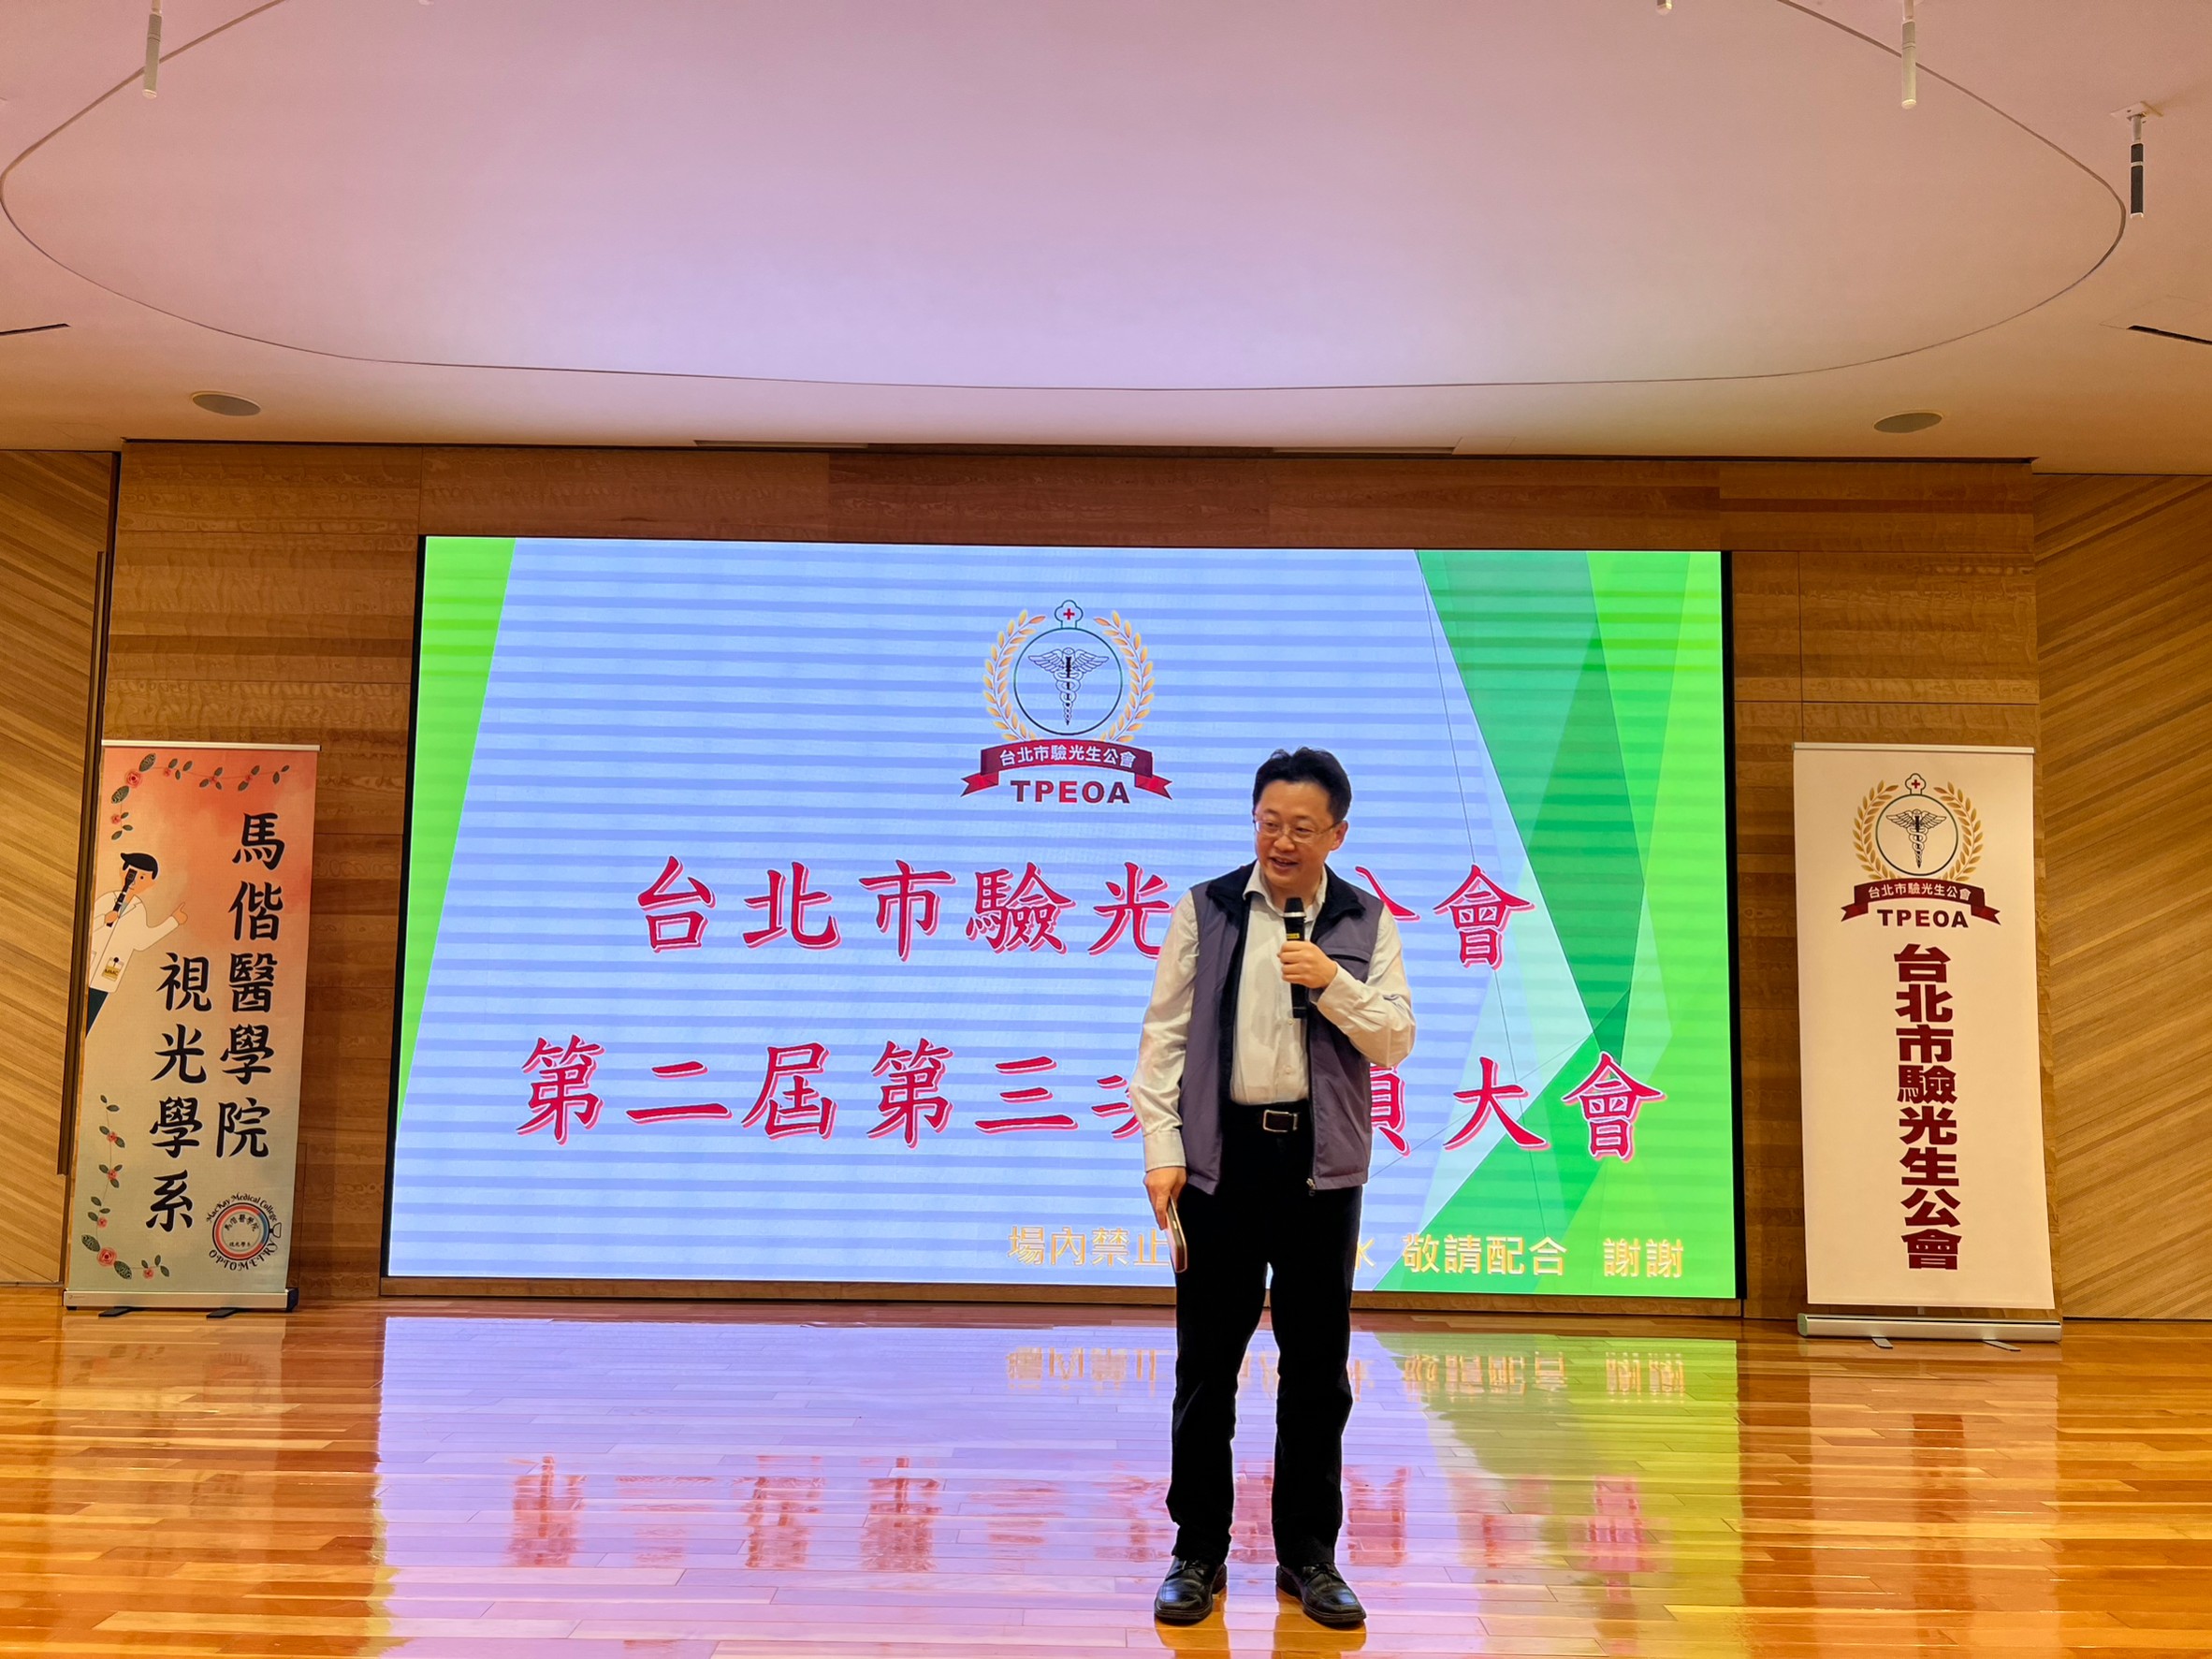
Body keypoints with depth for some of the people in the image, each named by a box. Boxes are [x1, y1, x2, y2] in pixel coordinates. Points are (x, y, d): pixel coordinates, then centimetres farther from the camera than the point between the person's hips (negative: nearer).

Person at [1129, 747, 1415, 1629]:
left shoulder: (1365, 922, 5)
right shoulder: (1203, 909, 2)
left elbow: (1396, 1042, 1)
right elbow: (1164, 1036, 0)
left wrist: (1333, 982, -15)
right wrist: (1162, 1150, -6)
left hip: (1320, 1162, 1)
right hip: (1221, 1155, -1)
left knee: (1317, 1367, 9)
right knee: (1206, 1364, 6)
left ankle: (1308, 1555, 24)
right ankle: (1199, 1553, 20)